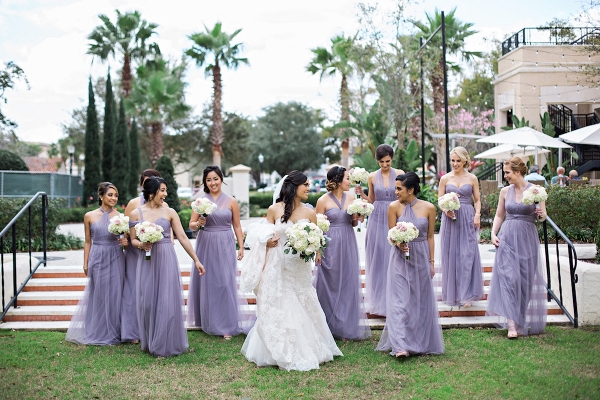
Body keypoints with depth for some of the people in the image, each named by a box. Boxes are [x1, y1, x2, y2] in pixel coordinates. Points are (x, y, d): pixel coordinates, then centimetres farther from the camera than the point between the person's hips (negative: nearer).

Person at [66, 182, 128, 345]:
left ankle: (114, 332, 19)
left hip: (116, 259, 0)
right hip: (98, 259, 0)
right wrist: (85, 264, 5)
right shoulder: (90, 216, 1)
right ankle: (99, 333, 21)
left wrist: (125, 242, -13)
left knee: (115, 294, 5)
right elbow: (87, 242, 6)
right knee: (99, 294, 7)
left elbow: (126, 238, 10)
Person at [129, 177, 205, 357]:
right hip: (147, 262, 1)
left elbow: (183, 237, 0)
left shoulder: (169, 212, 2)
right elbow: (133, 240, 7)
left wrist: (196, 260, -1)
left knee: (167, 301, 0)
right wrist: (141, 245, -16)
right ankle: (149, 342, 23)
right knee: (147, 302, 5)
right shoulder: (136, 213, 2)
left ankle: (166, 344, 14)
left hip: (167, 261, 0)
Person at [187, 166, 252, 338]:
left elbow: (237, 226, 5)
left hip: (225, 246, -1)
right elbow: (191, 224, 5)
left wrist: (241, 246, 0)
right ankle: (208, 322, 23)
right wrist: (198, 224, -17)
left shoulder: (231, 201, 2)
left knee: (225, 283, -4)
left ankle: (227, 325, 4)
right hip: (205, 245, 2)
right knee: (206, 283, 8)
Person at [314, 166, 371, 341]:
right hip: (330, 246, -4)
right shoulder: (323, 201, -8)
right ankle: (331, 326, 20)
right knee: (330, 284, 5)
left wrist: (357, 219, -6)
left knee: (348, 283, 8)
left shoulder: (351, 198, 6)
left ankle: (348, 326, 20)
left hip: (348, 246, 4)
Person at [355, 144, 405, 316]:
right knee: (377, 260, 5)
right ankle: (379, 300, 17)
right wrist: (361, 194, -4)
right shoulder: (372, 176, 5)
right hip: (377, 220, 2)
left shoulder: (400, 174, 0)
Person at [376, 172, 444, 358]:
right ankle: (401, 346, -7)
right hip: (400, 260, -1)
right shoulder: (394, 207, -6)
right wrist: (399, 244, -22)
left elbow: (430, 237, 3)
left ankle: (421, 342, 26)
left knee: (421, 301, 10)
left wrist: (431, 262, 4)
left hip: (421, 259, 1)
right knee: (400, 301, -6)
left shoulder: (428, 208, -4)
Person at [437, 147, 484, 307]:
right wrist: (446, 209, -13)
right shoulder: (445, 178, 5)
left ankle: (467, 295, 0)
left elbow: (477, 200, 9)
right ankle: (452, 294, 15)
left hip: (467, 220, -1)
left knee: (468, 255, -6)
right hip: (450, 219, 1)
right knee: (451, 255, 4)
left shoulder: (472, 178, 5)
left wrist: (477, 215, -7)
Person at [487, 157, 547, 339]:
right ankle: (512, 324, -9)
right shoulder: (505, 191, 6)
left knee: (527, 279, 4)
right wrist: (493, 233, 1)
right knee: (509, 277, -8)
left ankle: (527, 321, 19)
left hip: (528, 239, -1)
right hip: (507, 237, 1)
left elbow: (542, 216, 5)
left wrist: (541, 214, -18)